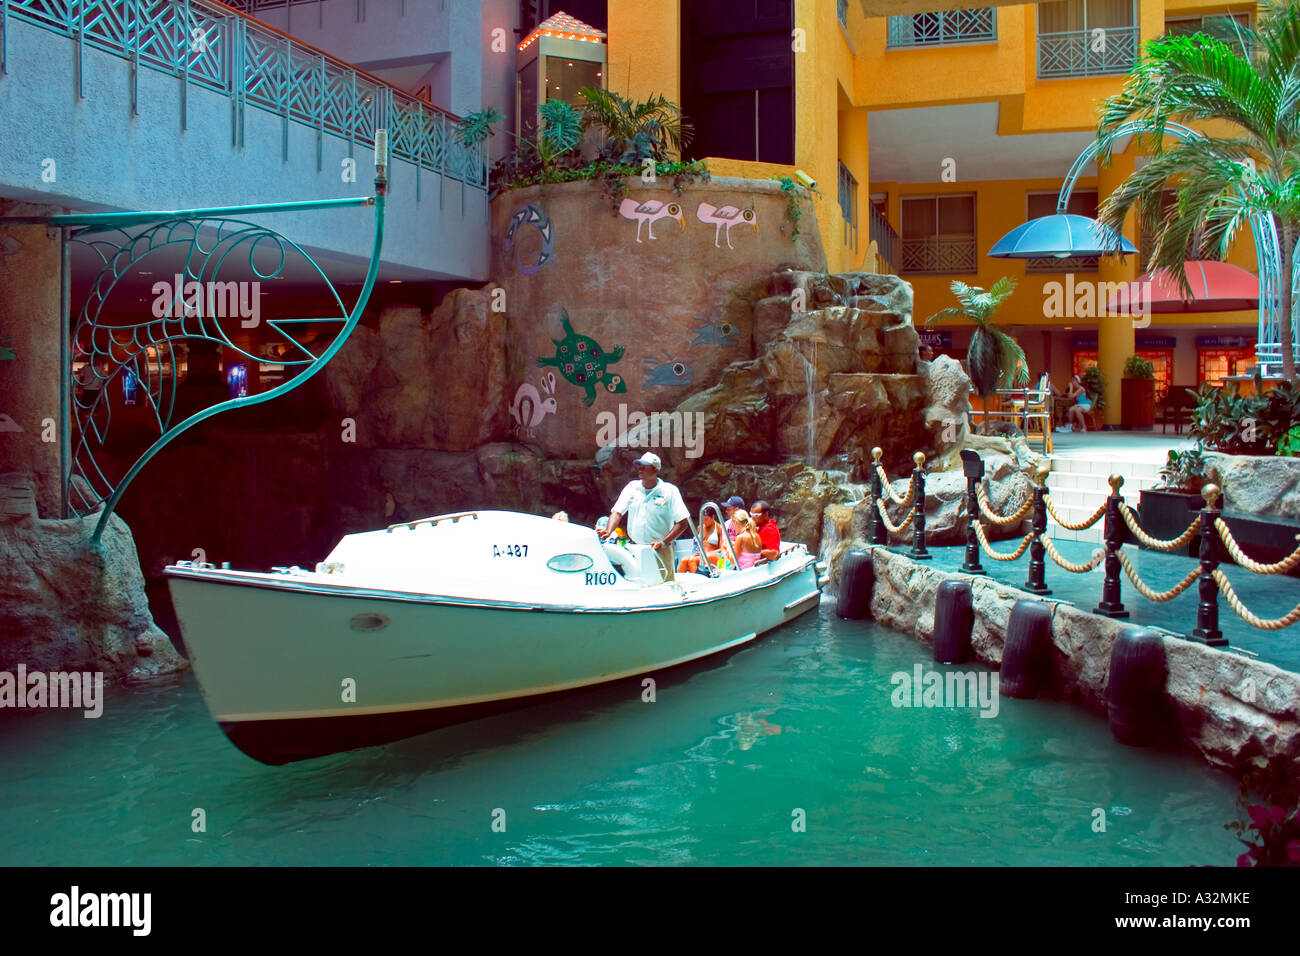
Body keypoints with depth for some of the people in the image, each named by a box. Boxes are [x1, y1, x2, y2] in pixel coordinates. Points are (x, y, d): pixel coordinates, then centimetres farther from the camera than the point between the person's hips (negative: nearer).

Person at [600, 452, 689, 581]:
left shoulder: (670, 491, -4)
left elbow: (682, 523, -6)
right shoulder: (632, 487, 8)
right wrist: (607, 531, -17)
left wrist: (664, 543, -16)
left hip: (660, 551, -3)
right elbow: (617, 512, 2)